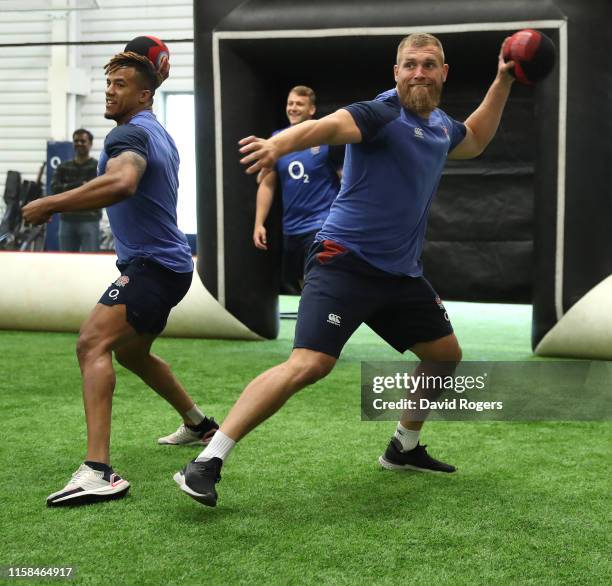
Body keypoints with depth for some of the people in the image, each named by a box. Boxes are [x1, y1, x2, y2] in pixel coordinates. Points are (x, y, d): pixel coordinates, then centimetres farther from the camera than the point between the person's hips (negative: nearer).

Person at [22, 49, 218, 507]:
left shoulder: (130, 133, -15)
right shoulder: (159, 134, 17)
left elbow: (121, 183, -37)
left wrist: (50, 204, -32)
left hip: (152, 265, -11)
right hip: (169, 264, 11)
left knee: (93, 344, -25)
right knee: (130, 351, 29)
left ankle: (98, 471, -38)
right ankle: (199, 424, 46)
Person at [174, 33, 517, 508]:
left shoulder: (441, 126, 13)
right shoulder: (382, 114, -12)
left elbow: (475, 140, 37)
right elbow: (329, 126, -33)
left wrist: (503, 82, 30)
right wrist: (279, 145, -54)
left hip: (402, 272, 9)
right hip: (345, 262, -9)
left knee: (446, 356, 19)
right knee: (308, 365, -23)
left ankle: (404, 448, 39)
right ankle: (206, 464, -20)